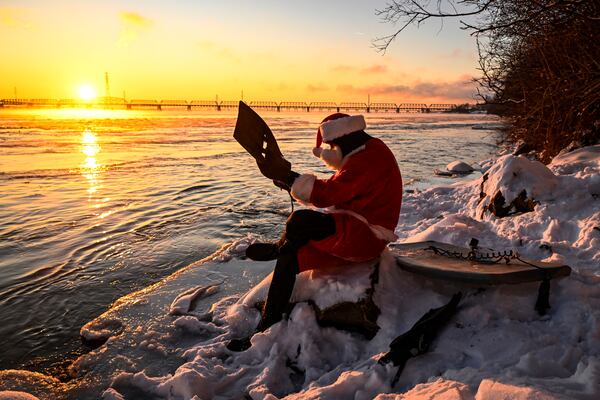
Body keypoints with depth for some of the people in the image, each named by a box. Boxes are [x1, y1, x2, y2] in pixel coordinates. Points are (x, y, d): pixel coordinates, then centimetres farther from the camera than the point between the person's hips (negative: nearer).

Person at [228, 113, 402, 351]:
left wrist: (287, 177, -22)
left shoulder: (370, 157, -17)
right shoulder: (363, 156, 17)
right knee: (290, 258, 4)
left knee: (299, 222, -26)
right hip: (349, 233, 11)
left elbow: (330, 194, -24)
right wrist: (291, 182, 6)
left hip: (365, 236, -11)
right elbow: (335, 194, 15)